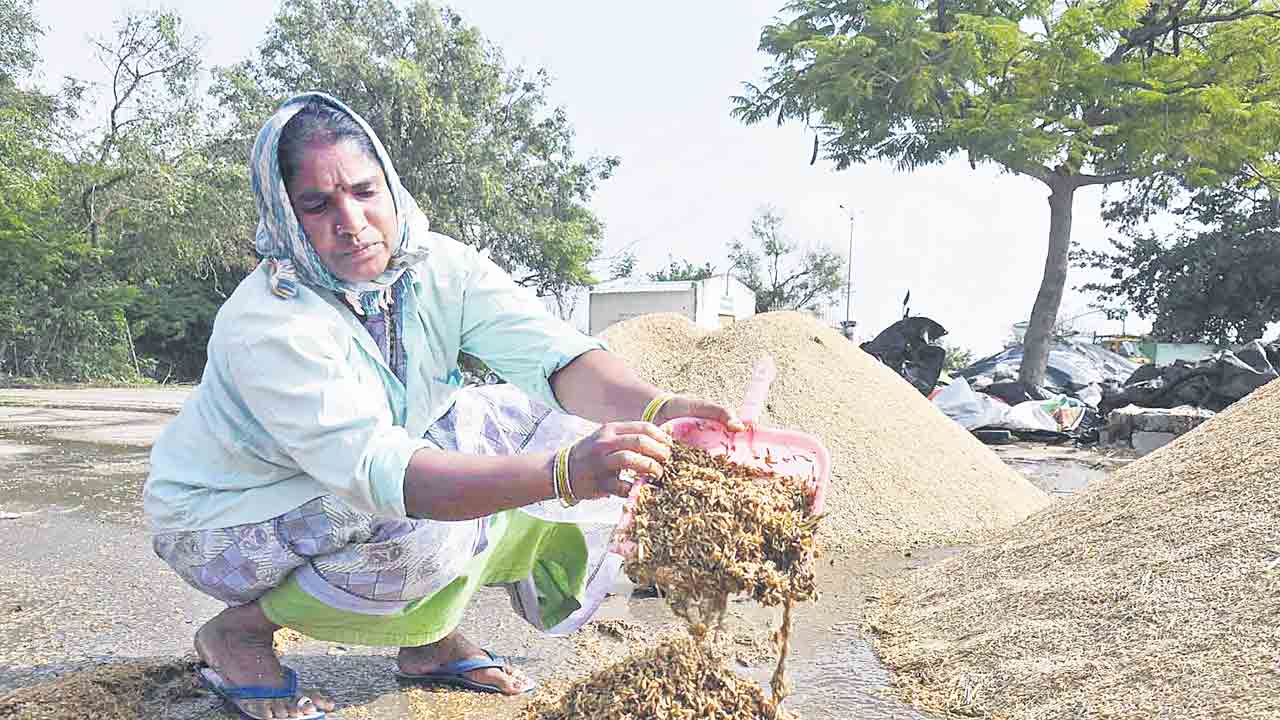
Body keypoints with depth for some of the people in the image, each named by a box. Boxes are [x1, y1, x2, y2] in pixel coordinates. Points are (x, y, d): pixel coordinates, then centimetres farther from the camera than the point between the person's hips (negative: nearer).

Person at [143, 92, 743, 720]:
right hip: (228, 517, -6)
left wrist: (653, 409, -48)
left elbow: (550, 351, -28)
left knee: (554, 417, -8)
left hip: (363, 469, 6)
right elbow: (375, 471, -43)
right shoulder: (265, 325, -32)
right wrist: (562, 473, -56)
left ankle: (430, 635, 4)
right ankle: (240, 628, -4)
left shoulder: (438, 266, -15)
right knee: (430, 529, -34)